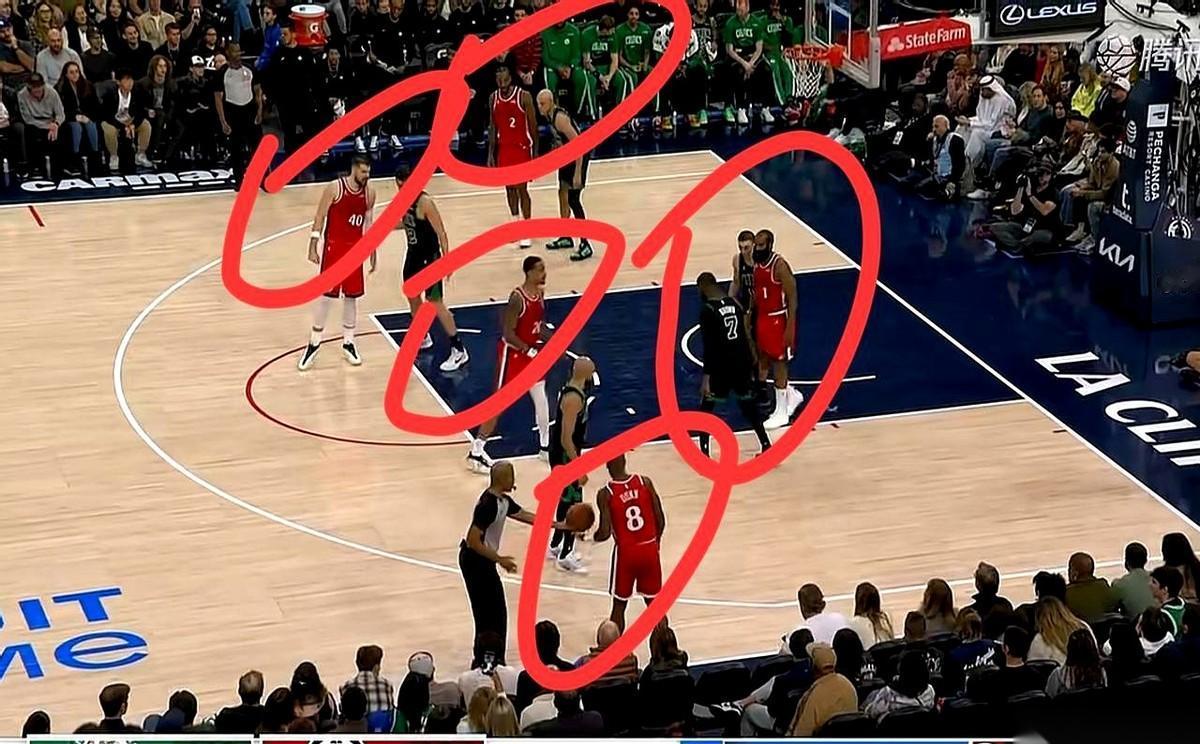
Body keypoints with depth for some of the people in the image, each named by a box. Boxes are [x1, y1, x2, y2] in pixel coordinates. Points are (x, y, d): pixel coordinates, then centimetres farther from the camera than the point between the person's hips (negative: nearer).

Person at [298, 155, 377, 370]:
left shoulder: (369, 193, 1)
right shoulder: (334, 188, -13)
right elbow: (320, 218, -9)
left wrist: (372, 251, 12)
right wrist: (313, 247, -12)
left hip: (355, 249, 4)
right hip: (334, 247, -4)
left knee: (351, 297, 9)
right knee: (327, 295, -2)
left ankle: (348, 342, 22)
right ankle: (314, 343, 10)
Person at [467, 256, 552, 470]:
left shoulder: (540, 292, 0)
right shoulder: (518, 298, -25)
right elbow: (508, 333, -25)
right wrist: (529, 351, -25)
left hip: (532, 351, 8)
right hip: (513, 353, -8)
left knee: (541, 398, 15)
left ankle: (545, 445, 32)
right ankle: (476, 452, 1)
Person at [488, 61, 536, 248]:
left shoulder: (524, 96, -13)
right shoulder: (494, 98, 2)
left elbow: (533, 126, -8)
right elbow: (493, 127, 9)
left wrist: (535, 152, -9)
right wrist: (491, 153, 7)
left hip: (521, 148, -5)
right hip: (503, 148, 5)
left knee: (521, 189, -5)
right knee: (509, 187, 13)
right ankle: (515, 224, 28)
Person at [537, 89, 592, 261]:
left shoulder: (559, 118, -27)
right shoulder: (549, 114, 1)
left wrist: (577, 173, -29)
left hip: (579, 155, -10)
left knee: (573, 199, -11)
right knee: (563, 193, 18)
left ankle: (585, 245, -6)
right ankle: (566, 237, 32)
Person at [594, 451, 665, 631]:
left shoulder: (605, 494, -13)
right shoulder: (645, 482, -5)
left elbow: (605, 533, -15)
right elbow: (661, 521, -2)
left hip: (625, 552, -2)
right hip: (650, 550, 2)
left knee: (619, 605, 12)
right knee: (654, 603, 15)